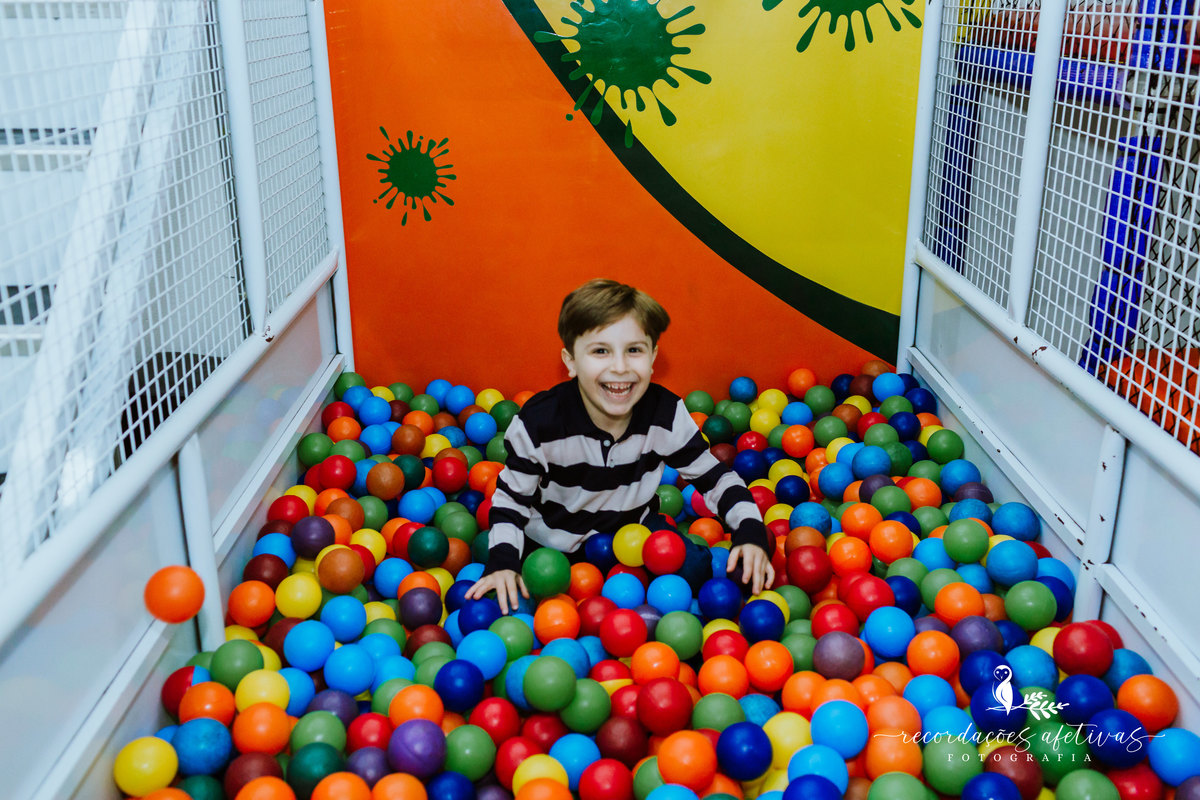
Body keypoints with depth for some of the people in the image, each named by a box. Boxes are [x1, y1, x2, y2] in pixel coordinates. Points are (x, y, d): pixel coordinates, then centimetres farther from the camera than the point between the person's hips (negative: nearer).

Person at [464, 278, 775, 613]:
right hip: (555, 540, -1)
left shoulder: (667, 415, -20)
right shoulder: (539, 423, -27)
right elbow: (511, 497, -13)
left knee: (697, 567, -17)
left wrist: (751, 533, -21)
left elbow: (714, 476, -8)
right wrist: (502, 562, -26)